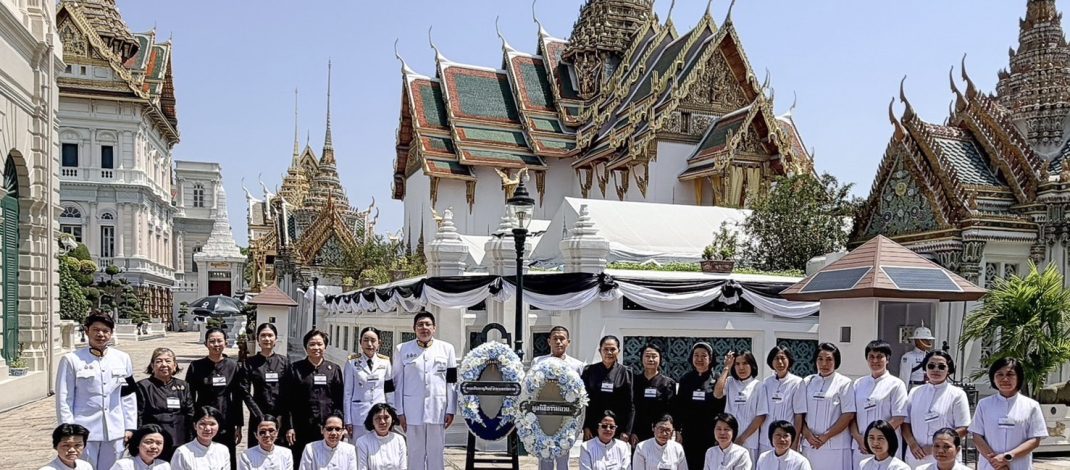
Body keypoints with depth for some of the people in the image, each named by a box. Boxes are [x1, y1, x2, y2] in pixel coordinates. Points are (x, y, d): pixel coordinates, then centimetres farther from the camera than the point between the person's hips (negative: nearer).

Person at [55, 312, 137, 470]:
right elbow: (64, 400, -1)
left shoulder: (122, 358, 7)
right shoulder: (71, 360, -1)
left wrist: (130, 427, 5)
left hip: (115, 433, 3)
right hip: (84, 432, -3)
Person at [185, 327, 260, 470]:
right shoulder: (196, 367, -2)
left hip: (227, 425, 1)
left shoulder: (233, 366, 2)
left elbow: (238, 398, 5)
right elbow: (189, 398, 1)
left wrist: (239, 426, 4)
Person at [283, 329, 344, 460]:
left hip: (327, 429, 1)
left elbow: (339, 401, 6)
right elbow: (287, 401, 3)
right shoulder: (295, 369, 5)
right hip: (301, 429, 0)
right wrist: (290, 427, -3)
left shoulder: (334, 369, 8)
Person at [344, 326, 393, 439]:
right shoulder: (352, 362, -2)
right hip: (358, 416, -2)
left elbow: (389, 390, 11)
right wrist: (347, 420, 0)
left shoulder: (385, 362, 5)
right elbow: (347, 393, 1)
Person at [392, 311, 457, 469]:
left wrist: (451, 410, 0)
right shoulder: (402, 349, 5)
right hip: (413, 408, 0)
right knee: (415, 453, 5)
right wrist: (399, 412, 0)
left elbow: (451, 382, 5)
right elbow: (398, 383, 4)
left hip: (438, 408, 0)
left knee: (437, 453, 4)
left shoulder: (446, 348, 6)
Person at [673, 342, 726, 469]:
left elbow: (723, 407, -2)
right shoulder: (686, 379, 6)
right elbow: (678, 406, 8)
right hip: (689, 434, 2)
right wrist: (678, 431, 3)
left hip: (710, 435, -2)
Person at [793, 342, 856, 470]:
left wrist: (826, 436, -9)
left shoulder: (844, 383, 0)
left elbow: (848, 415, -6)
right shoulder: (807, 382, 11)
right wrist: (807, 434, -8)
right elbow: (799, 414, 8)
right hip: (810, 445, 3)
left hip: (836, 447, -3)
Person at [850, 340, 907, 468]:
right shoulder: (859, 383, 11)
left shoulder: (896, 384, 0)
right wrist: (858, 438, -6)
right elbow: (852, 415, 8)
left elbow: (898, 419, -6)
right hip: (860, 446, 4)